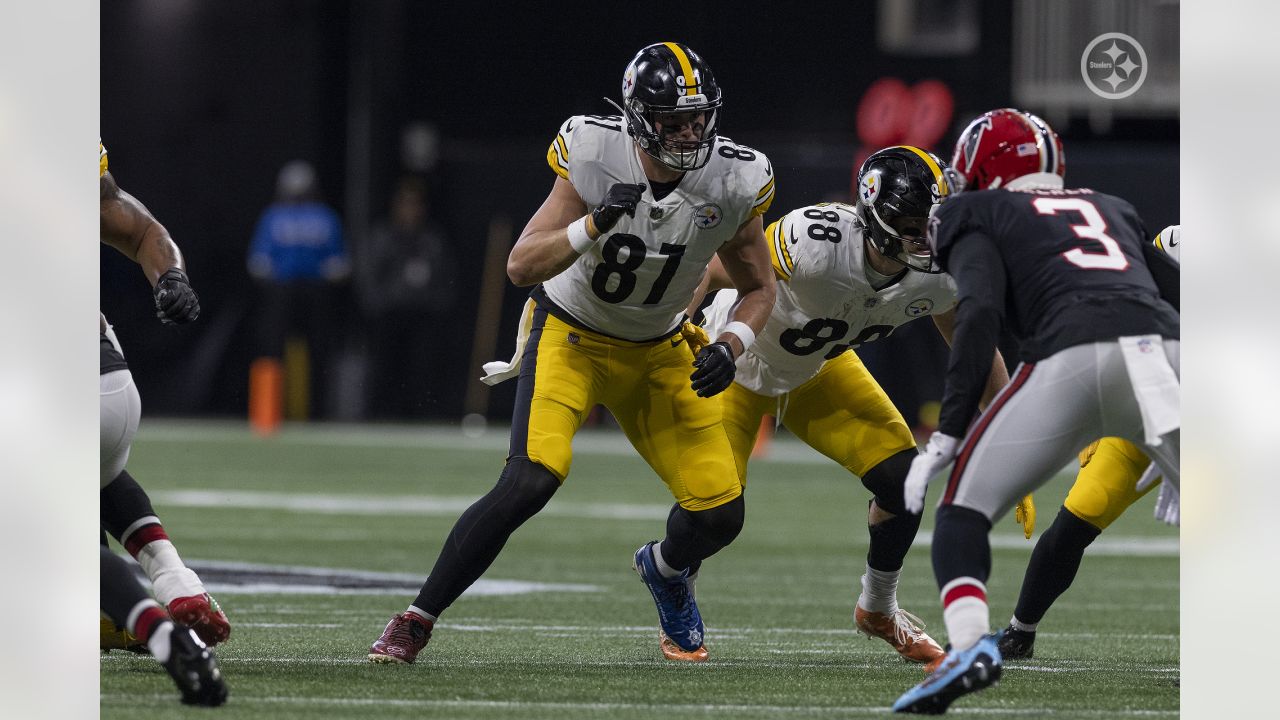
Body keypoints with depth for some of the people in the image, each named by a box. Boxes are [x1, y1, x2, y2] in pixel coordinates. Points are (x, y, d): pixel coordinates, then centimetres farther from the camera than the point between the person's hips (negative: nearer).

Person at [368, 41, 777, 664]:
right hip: (570, 334, -3)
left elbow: (757, 289, 1)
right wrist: (593, 226, -39)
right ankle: (415, 622, -14)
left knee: (719, 515, -5)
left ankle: (666, 570, 34)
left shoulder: (732, 182, -16)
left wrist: (730, 347, -18)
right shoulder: (594, 157, -23)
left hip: (658, 354, 3)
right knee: (529, 483, -26)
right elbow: (521, 266, -23)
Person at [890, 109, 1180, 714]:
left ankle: (970, 645, -16)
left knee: (965, 506, 9)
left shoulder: (979, 216, 20)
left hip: (1073, 356, -4)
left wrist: (945, 435, -3)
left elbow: (980, 313, 2)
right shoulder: (1111, 210, 35)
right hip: (1167, 348, 4)